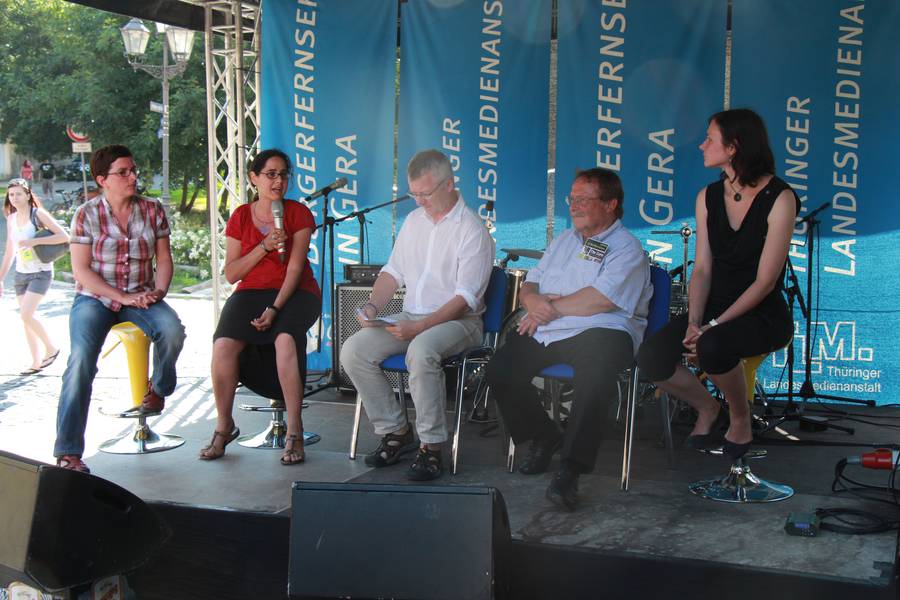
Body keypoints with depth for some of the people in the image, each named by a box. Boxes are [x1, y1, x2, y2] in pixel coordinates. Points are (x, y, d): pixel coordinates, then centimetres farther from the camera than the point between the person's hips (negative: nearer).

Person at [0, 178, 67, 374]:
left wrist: (35, 241, -24)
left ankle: (51, 347, 4)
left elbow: (64, 236, -18)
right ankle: (37, 362, 15)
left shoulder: (38, 214, -10)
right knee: (26, 318, 6)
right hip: (21, 274, 6)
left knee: (26, 315, -16)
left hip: (41, 273, -6)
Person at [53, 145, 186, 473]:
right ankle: (68, 452, -22)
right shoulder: (87, 214, -3)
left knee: (172, 330, -30)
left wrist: (159, 290, -12)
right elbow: (81, 270, -6)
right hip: (95, 298, -2)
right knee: (81, 358, -26)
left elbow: (163, 258, 8)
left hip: (142, 297, 2)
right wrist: (123, 297, -16)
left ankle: (158, 389, 3)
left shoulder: (152, 210, 5)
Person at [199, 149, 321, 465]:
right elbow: (231, 274, 4)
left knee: (286, 339, -35)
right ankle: (224, 426, -6)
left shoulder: (298, 213, 3)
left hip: (294, 293, -2)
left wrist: (274, 309, -19)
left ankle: (295, 431, -26)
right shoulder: (240, 217, 10)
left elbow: (295, 267, -7)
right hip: (251, 293, 2)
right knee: (223, 345, -26)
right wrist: (264, 246, -10)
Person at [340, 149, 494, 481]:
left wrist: (420, 327, -25)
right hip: (411, 317, 7)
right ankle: (395, 431, -2)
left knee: (421, 351, -39)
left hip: (457, 320, -7)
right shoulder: (414, 219, 14)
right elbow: (394, 271, 19)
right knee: (353, 351, -15)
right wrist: (373, 305, 0)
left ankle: (431, 447, -25)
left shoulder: (472, 230, -9)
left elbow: (465, 298, -16)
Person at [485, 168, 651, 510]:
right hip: (545, 333, 7)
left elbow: (602, 299, -15)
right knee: (499, 370, -15)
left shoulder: (627, 248, 1)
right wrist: (533, 301, -4)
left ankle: (570, 469, -28)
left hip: (599, 332, -6)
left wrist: (552, 309, -8)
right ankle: (544, 438, 7)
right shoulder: (565, 240, 26)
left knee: (594, 376, -38)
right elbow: (529, 284, 22)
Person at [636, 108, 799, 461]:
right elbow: (702, 269, 3)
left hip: (763, 315, -5)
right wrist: (694, 322, -14)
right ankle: (707, 408, 11)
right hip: (715, 308, 5)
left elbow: (765, 280, -15)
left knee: (713, 347, -37)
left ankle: (741, 419, -5)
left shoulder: (779, 199, -12)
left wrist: (713, 325, -21)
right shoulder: (708, 197, 7)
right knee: (651, 359, -19)